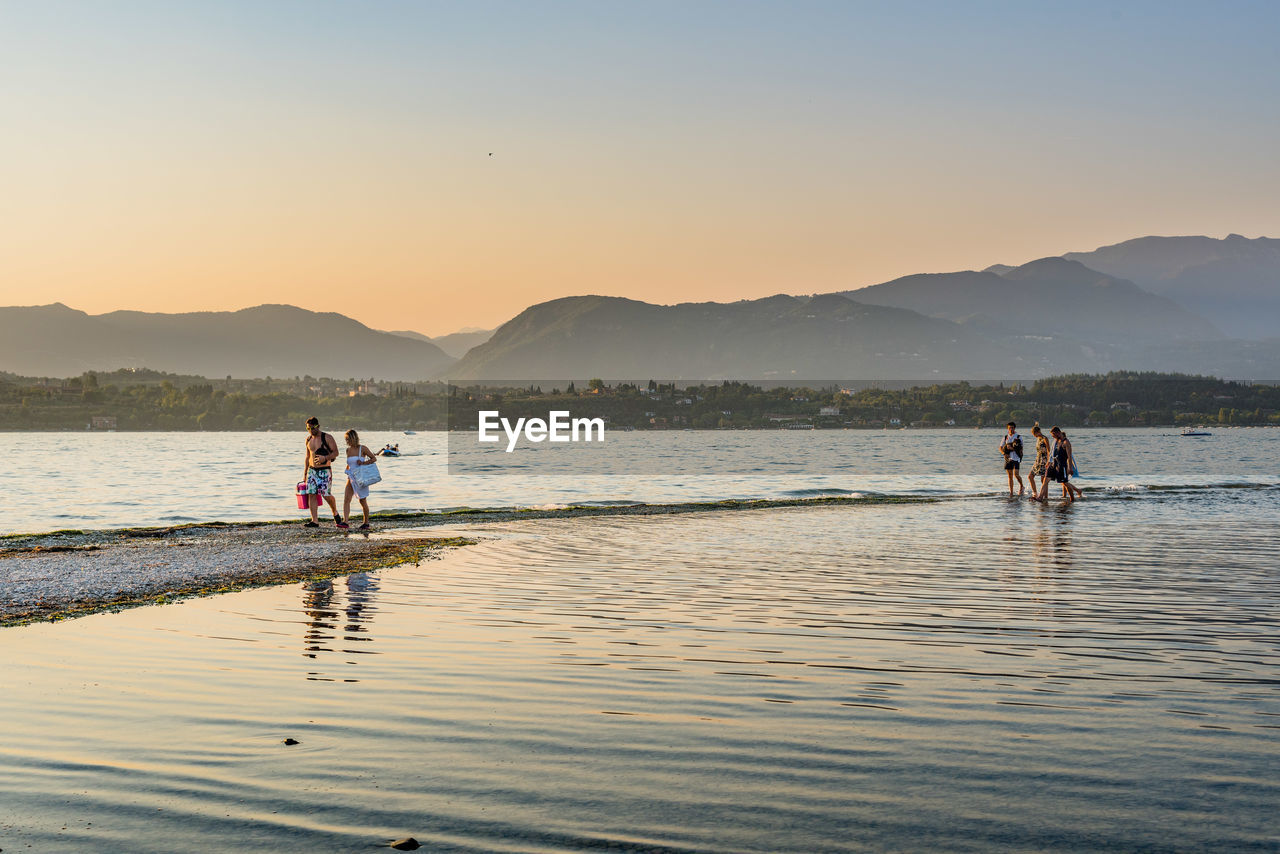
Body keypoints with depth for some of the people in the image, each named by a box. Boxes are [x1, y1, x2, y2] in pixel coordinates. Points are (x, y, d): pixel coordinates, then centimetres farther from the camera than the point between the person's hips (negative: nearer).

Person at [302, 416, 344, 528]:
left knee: (326, 495, -10)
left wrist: (325, 458, -25)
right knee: (311, 494, -4)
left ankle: (335, 513, 18)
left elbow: (335, 452, -8)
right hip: (312, 470, 5)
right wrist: (305, 472, 19)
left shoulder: (327, 438, -6)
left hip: (325, 471, -5)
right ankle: (315, 521, -2)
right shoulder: (308, 439, 12)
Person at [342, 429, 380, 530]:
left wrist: (363, 463, -16)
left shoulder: (362, 449, -7)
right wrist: (348, 470, 6)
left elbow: (374, 458, -3)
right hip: (351, 478, 5)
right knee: (346, 499, -13)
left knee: (363, 501, 5)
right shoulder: (348, 450, 8)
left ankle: (366, 524, 19)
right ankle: (346, 521, -20)